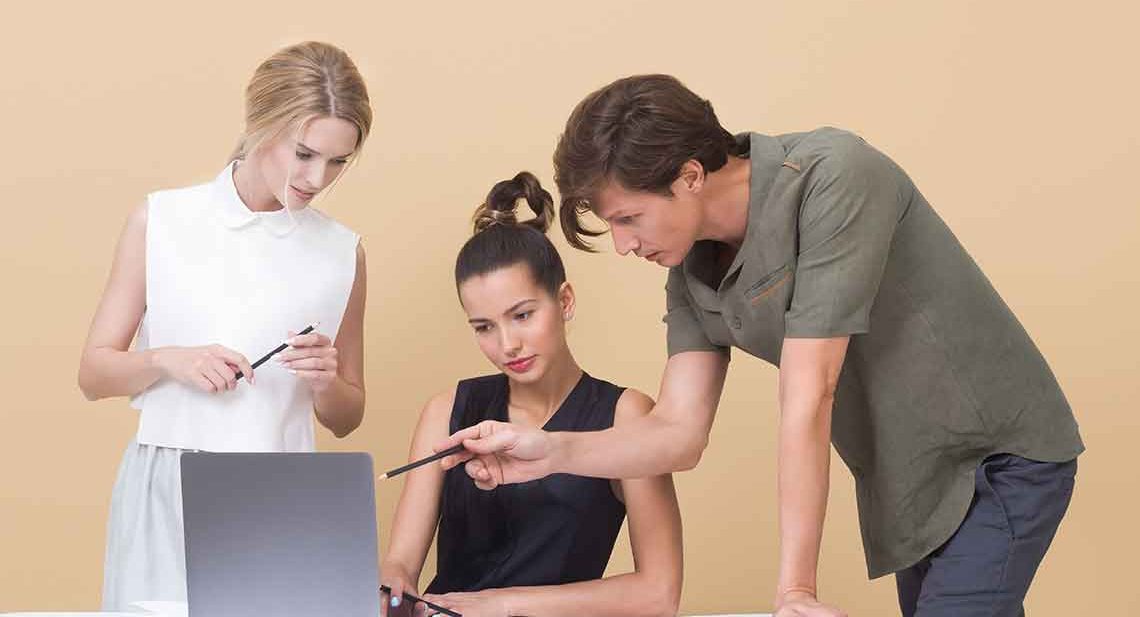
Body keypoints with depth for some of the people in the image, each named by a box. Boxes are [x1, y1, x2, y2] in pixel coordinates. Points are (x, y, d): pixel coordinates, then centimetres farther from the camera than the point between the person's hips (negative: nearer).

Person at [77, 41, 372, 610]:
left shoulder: (340, 252, 6)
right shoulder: (160, 221, 2)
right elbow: (93, 374, 4)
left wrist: (326, 381, -7)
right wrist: (166, 360, -14)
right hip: (165, 495, -1)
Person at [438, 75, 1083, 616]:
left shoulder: (832, 177, -26)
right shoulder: (693, 274, -2)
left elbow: (806, 400, -27)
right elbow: (680, 433, -2)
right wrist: (551, 451, -18)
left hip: (1000, 452, -7)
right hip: (912, 481, 8)